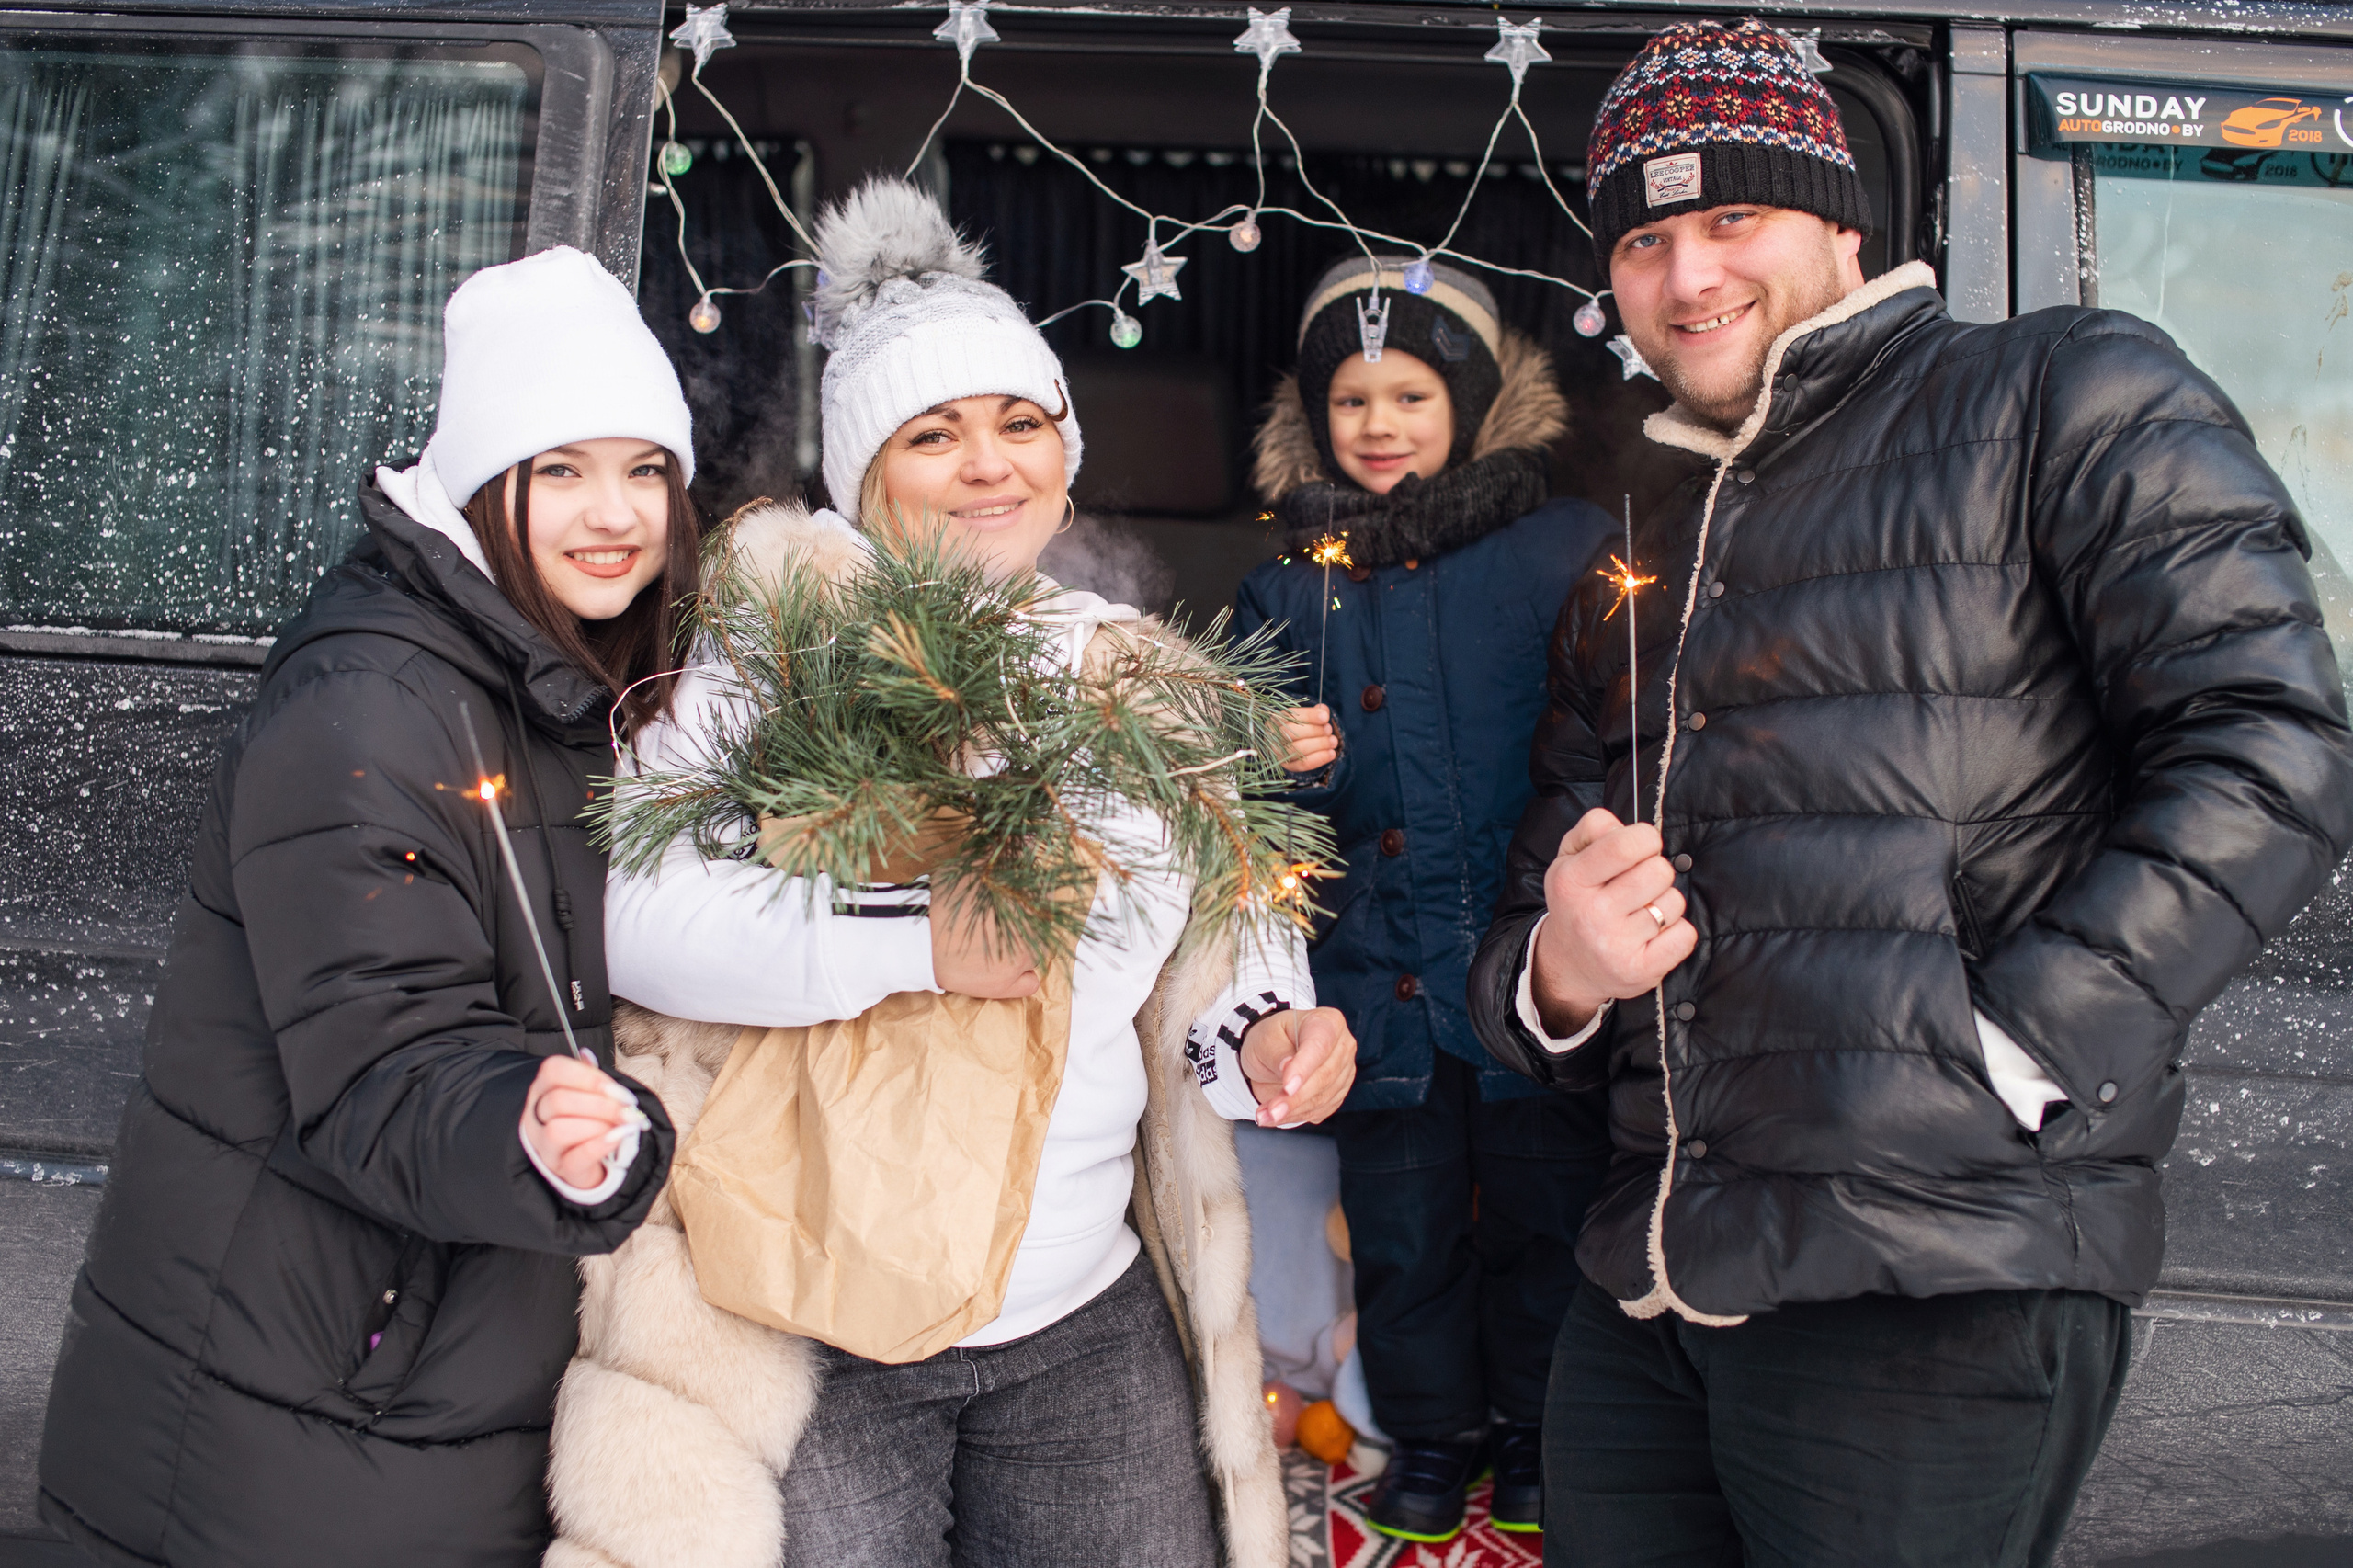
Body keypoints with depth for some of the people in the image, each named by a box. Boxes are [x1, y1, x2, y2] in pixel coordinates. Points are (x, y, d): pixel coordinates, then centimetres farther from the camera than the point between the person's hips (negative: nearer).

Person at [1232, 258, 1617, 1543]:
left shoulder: (1566, 550, -3)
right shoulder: (1288, 585, 7)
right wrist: (1291, 765, -9)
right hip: (1380, 976, 2)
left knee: (1543, 1217, 11)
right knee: (1403, 1231, 12)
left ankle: (1536, 1434, 33)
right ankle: (1431, 1435, 34)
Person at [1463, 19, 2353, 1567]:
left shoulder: (2059, 395, 1)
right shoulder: (1635, 563, 20)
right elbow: (1538, 924, 21)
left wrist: (2006, 1050, -17)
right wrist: (1557, 972, -3)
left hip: (1950, 1281, -6)